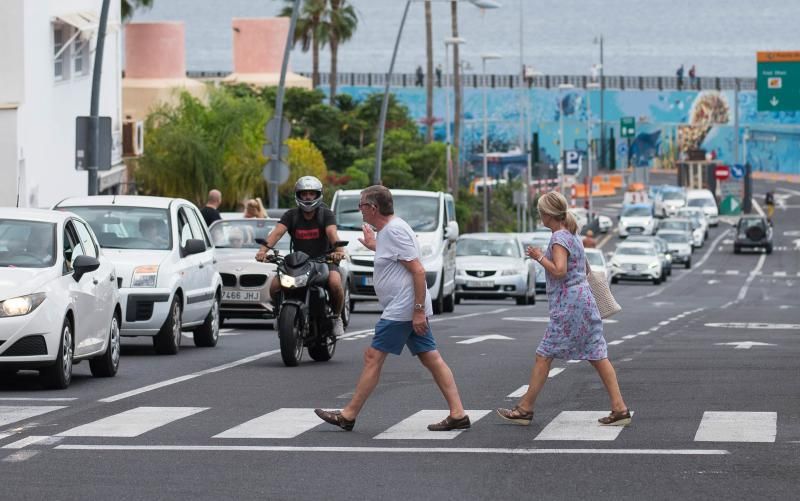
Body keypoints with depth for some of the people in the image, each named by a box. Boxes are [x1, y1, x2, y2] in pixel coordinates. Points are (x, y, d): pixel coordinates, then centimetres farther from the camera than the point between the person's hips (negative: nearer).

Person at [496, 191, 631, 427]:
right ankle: (620, 409, -4)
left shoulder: (559, 237, -11)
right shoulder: (572, 235, 18)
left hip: (568, 303, -9)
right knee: (598, 356, 3)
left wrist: (539, 257, -10)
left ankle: (525, 409, 3)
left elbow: (559, 270, -22)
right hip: (584, 299, 9)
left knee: (544, 355, -2)